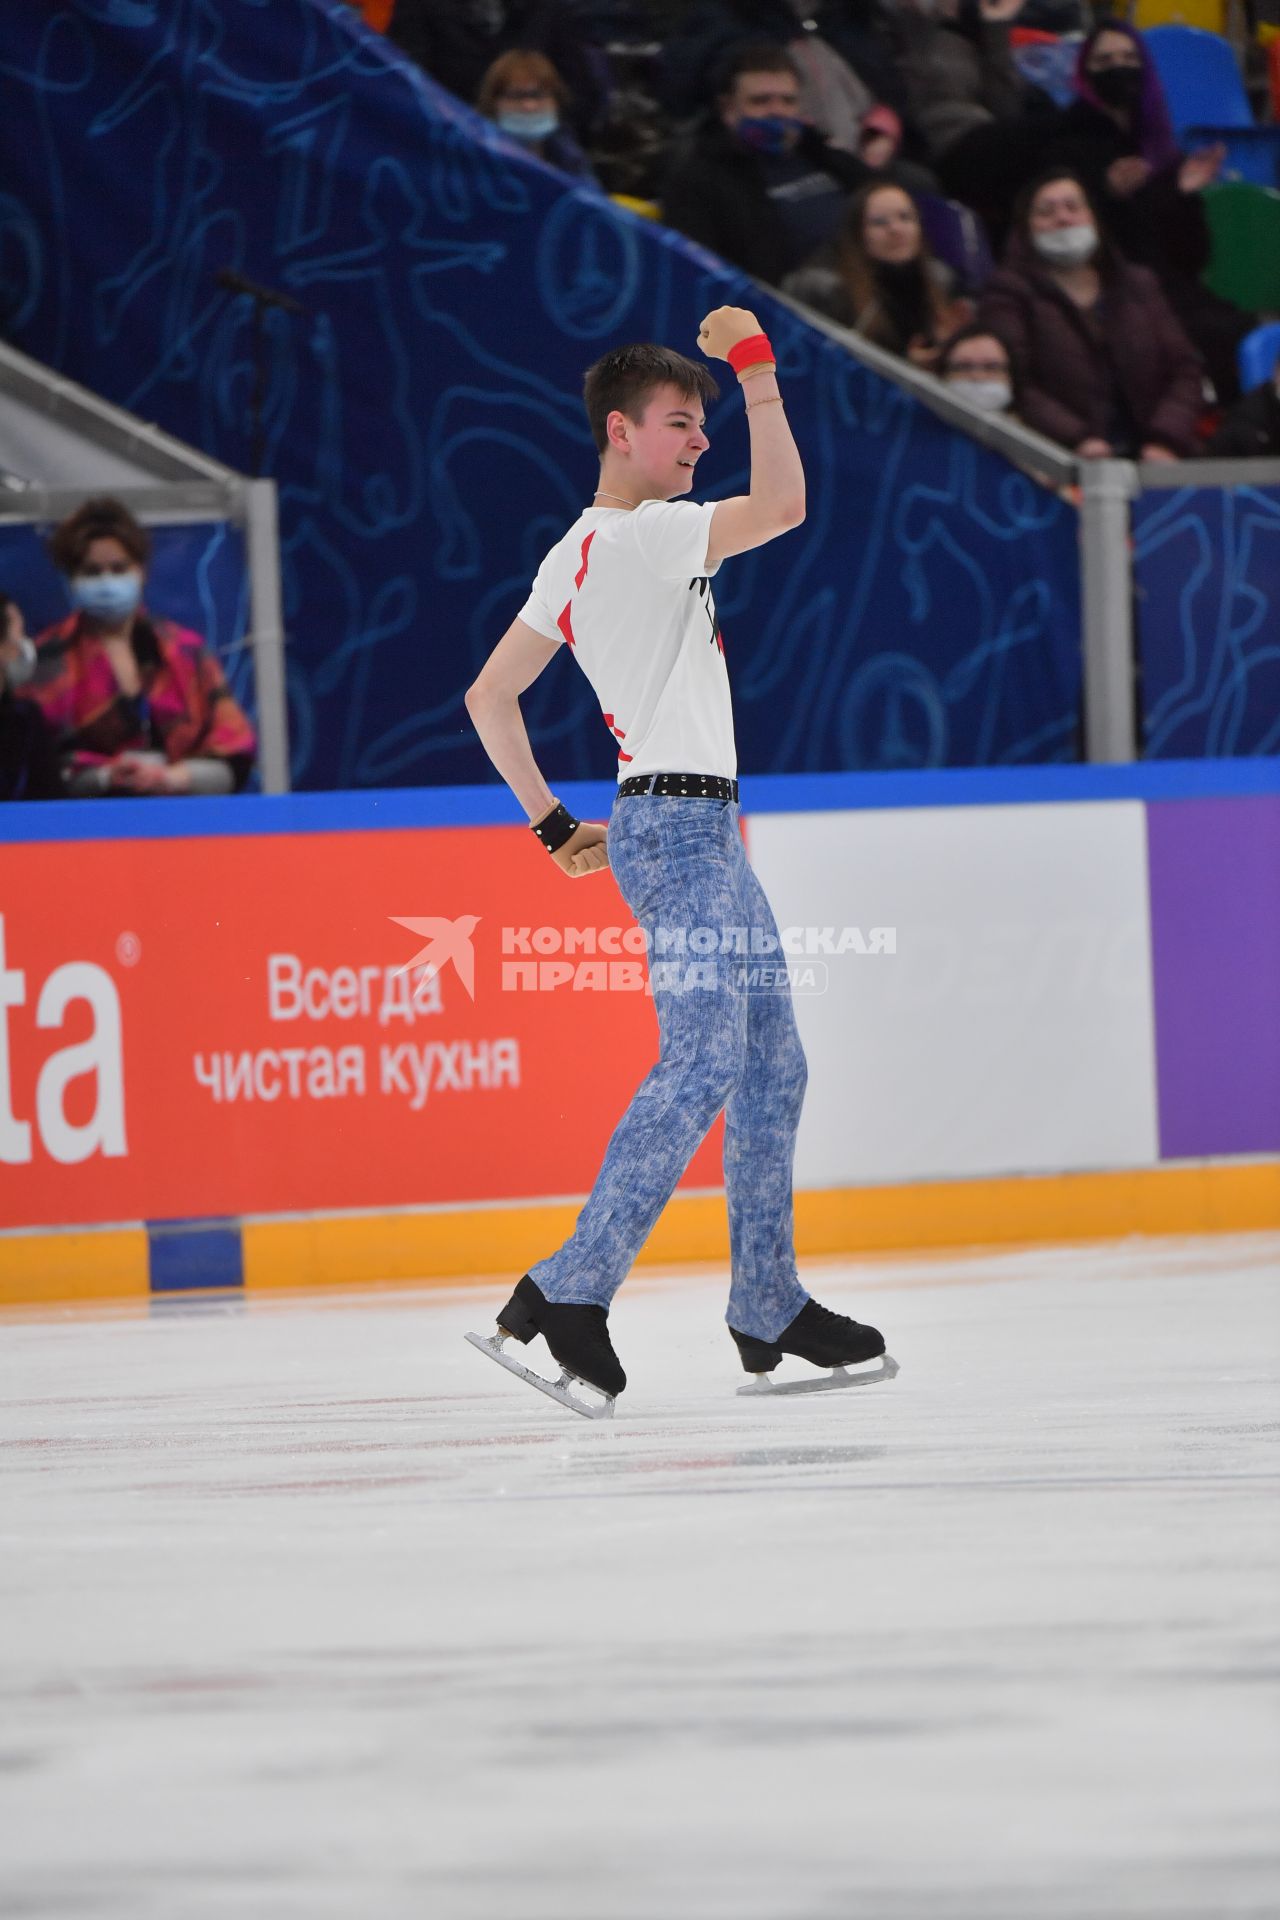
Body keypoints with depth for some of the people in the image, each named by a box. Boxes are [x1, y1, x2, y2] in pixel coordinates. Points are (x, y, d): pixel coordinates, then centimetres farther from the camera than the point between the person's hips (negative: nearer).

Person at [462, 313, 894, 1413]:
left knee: (770, 1063, 12)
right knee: (701, 1065, -16)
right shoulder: (636, 534, -13)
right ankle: (573, 1290, -19)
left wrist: (552, 825, 19)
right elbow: (783, 504, -26)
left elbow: (489, 696, 19)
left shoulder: (576, 557, 15)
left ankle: (769, 1307, 16)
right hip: (675, 820, -11)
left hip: (702, 829, 11)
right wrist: (757, 366, -20)